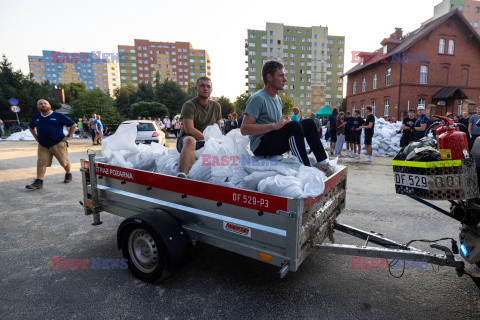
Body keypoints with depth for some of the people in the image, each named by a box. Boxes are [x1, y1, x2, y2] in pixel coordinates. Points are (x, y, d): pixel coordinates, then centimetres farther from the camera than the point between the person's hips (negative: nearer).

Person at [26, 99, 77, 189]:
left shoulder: (58, 116, -2)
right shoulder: (36, 117, 12)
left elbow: (73, 125, 0)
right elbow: (31, 127, 31)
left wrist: (68, 136, -5)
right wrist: (36, 137, 17)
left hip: (58, 144, -4)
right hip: (43, 145, 4)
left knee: (64, 162, 6)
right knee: (41, 163, -4)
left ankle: (68, 175, 31)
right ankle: (38, 182, -3)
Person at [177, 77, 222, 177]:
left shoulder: (216, 106, 15)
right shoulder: (189, 105, -5)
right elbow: (189, 129, -16)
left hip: (208, 143, 6)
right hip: (185, 139, -6)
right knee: (190, 140, -41)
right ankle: (184, 174, -55)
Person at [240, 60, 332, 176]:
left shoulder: (278, 99, 18)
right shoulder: (257, 98, -12)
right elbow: (244, 129, -21)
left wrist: (285, 123, 3)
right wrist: (274, 125, -25)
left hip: (275, 145, 9)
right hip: (260, 146, -9)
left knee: (308, 123, 1)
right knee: (294, 126, -28)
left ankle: (323, 163, -3)